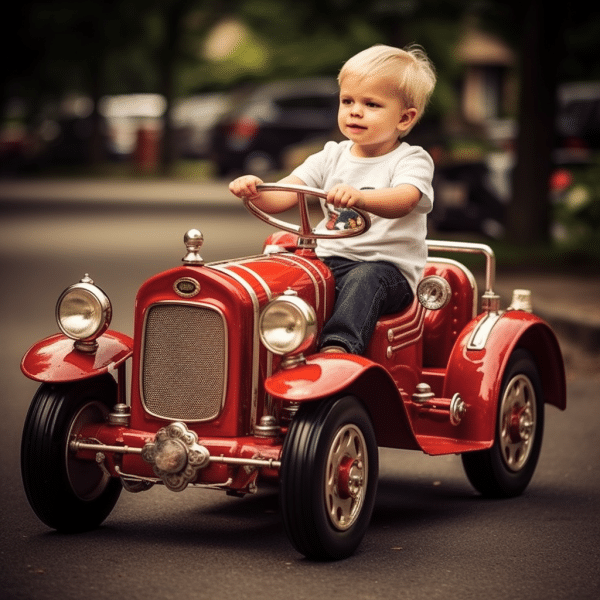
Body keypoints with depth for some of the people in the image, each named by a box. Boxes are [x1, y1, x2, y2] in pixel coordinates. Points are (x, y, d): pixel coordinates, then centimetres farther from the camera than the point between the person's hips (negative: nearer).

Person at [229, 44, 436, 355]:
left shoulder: (411, 160, -3)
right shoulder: (332, 157, 13)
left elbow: (402, 201, -26)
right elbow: (283, 195, 1)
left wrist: (359, 197, -47)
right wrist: (255, 191, -22)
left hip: (386, 267, -5)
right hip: (328, 258, 5)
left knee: (364, 279, -37)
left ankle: (338, 347, -50)